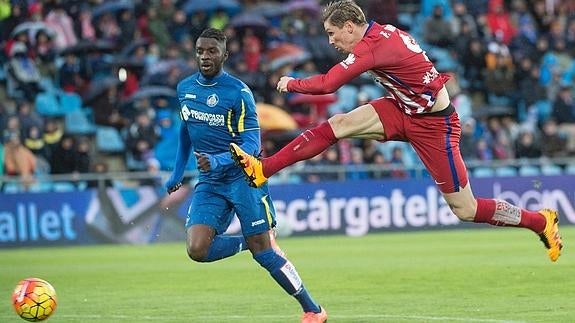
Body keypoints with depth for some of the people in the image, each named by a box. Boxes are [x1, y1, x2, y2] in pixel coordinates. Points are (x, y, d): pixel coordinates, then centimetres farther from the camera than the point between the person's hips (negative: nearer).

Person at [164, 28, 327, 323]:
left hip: (242, 177, -5)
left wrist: (219, 162, -31)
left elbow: (251, 143, -15)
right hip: (209, 183, 5)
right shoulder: (185, 88, 6)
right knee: (197, 250, -16)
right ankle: (247, 243, 13)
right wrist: (178, 172, 23)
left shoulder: (238, 92, -12)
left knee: (264, 251, -7)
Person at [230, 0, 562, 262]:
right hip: (404, 109, 9)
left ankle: (541, 221, 16)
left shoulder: (374, 46, -27)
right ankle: (263, 169, -5)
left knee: (465, 209, -1)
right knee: (337, 125, -6)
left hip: (434, 124, -9)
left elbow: (327, 84, -26)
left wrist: (292, 83, -10)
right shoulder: (382, 31, -1)